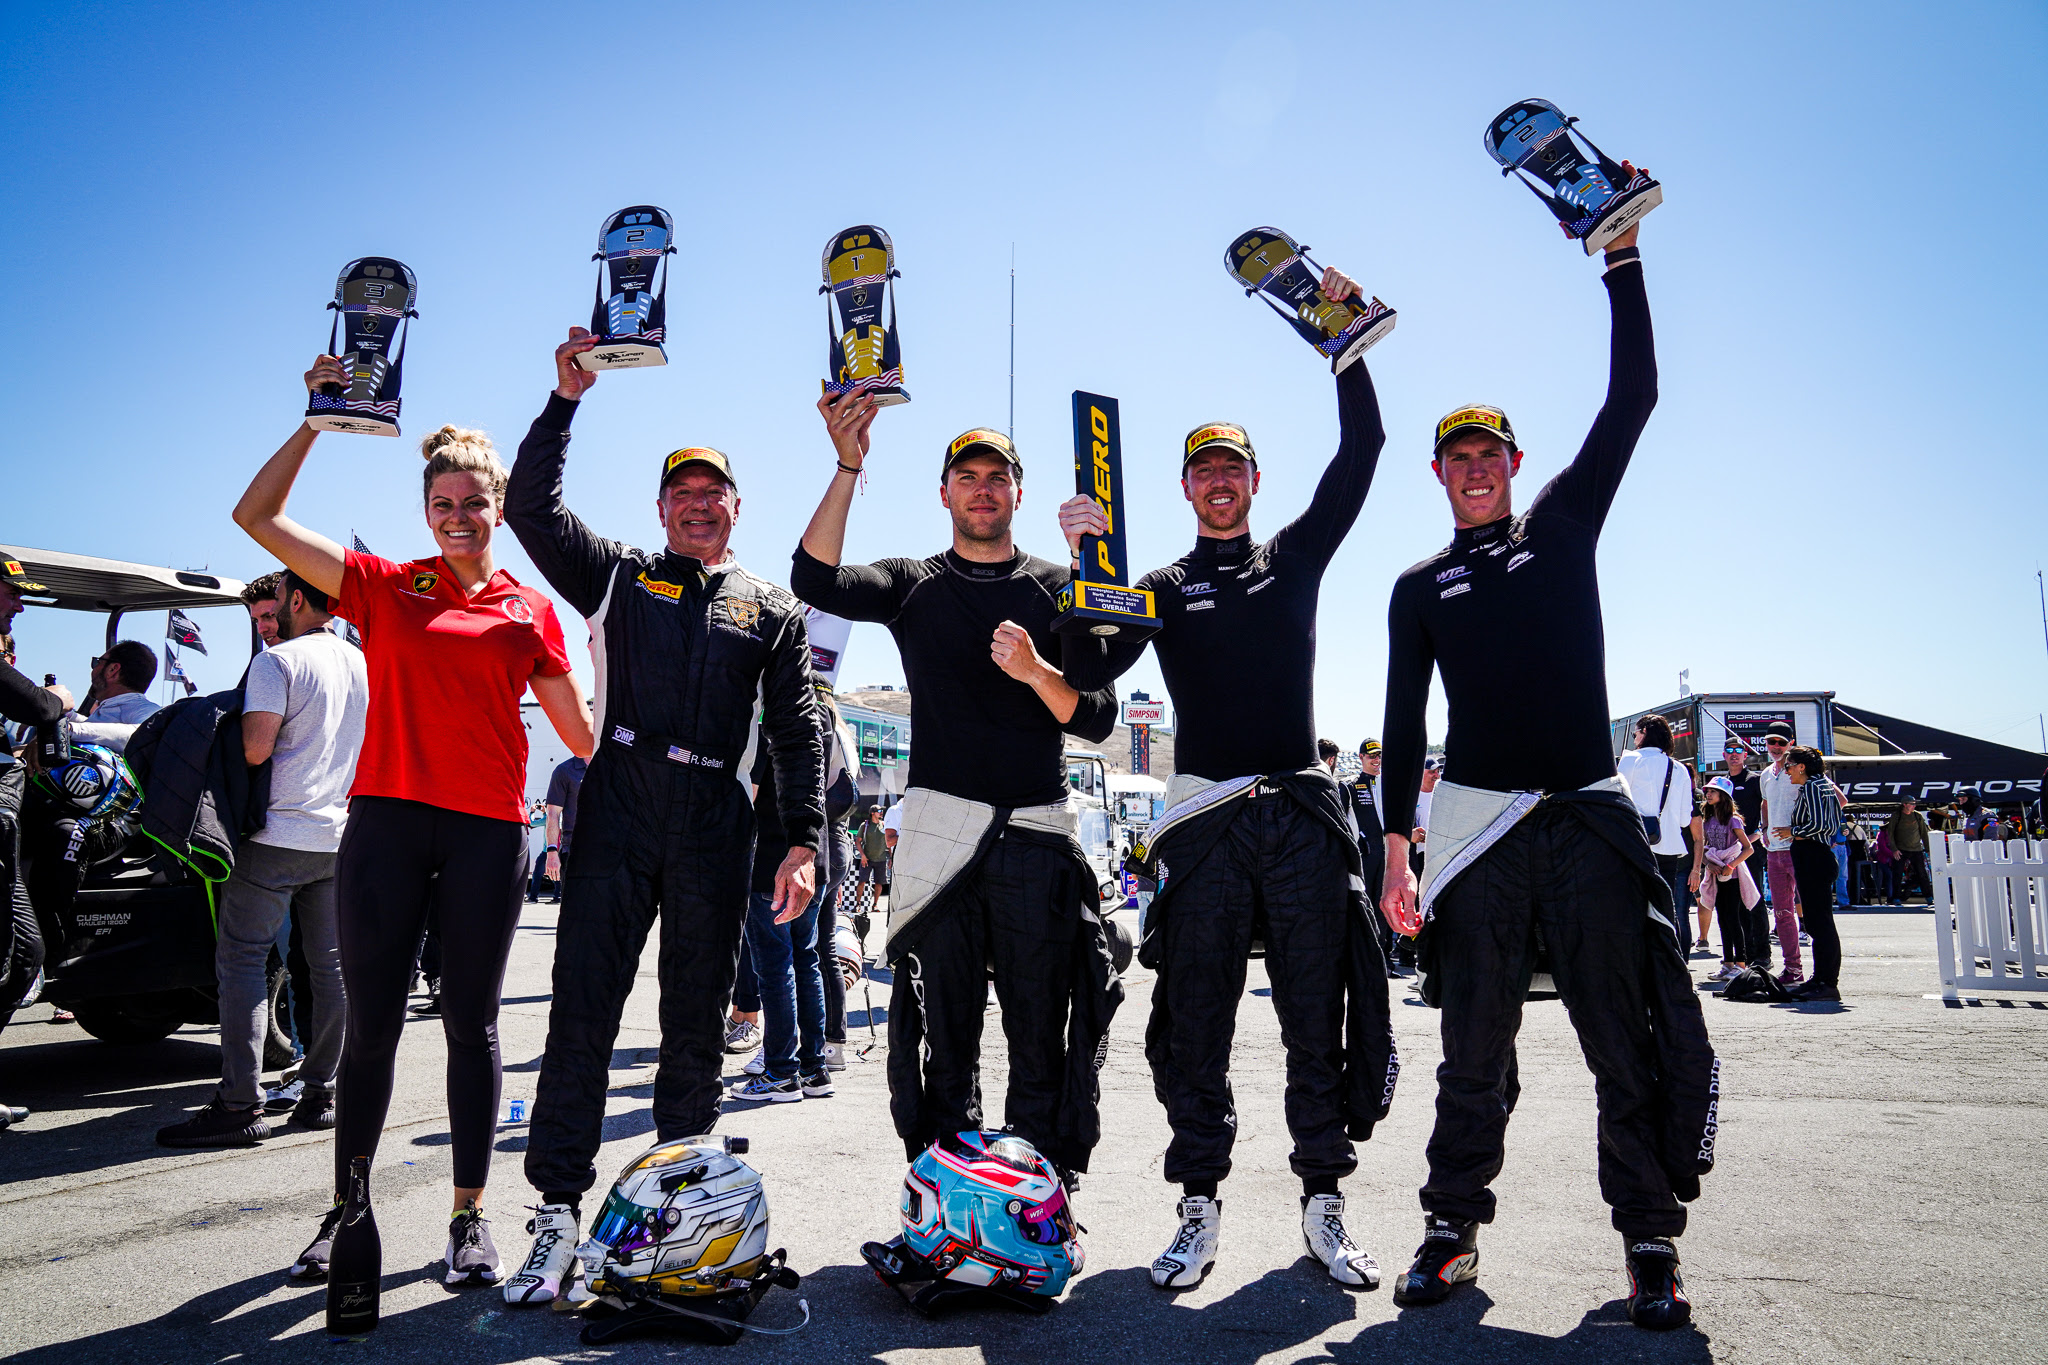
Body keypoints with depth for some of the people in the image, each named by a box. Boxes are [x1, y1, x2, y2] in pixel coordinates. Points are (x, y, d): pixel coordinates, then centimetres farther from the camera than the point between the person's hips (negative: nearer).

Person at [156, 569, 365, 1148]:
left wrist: (239, 726, 3)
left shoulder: (277, 662, -9)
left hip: (279, 835, -7)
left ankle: (240, 1105, -3)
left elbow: (256, 749, -17)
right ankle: (319, 1094, 15)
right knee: (329, 964, 9)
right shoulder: (364, 665, 13)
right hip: (341, 837, 7)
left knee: (242, 960, -1)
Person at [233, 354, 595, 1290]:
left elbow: (577, 727, 14)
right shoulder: (384, 588, 9)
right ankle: (346, 1212, 21)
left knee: (470, 1021, 6)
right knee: (371, 1021, 5)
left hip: (487, 828, 0)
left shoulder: (530, 609, 9)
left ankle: (469, 1215, 16)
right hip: (385, 818, 0)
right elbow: (256, 517, 8)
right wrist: (317, 420, 5)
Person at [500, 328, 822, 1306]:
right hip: (619, 802, -1)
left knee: (698, 1019, 7)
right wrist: (565, 399, -1)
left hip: (716, 821, 1)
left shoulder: (772, 611, 16)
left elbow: (797, 734, 10)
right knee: (584, 1006, -5)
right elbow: (530, 506, 6)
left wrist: (802, 841, 1)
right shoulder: (617, 577, 17)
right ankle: (559, 1213, 1)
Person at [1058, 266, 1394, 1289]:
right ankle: (1199, 1210, 11)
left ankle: (1324, 1206, 15)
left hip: (1304, 811, 1)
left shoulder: (1295, 556, 15)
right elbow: (1093, 667, -3)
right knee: (1194, 1021, 1)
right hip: (1206, 817, -1)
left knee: (1320, 1015, 4)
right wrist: (1083, 564, -12)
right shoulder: (1163, 587, 12)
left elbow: (1361, 450, 10)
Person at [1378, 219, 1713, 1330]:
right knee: (1474, 1048, 4)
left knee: (1626, 1038, 1)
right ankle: (1453, 1227, 14)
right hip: (1476, 822, 1)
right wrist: (1395, 849, 3)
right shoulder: (1420, 587, 14)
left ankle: (1651, 1241, 12)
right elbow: (1403, 719, 9)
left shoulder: (1562, 525, 13)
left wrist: (1621, 259, 4)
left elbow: (1633, 399, 7)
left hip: (1587, 818, 0)